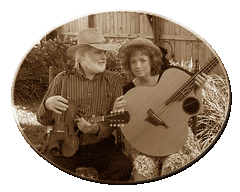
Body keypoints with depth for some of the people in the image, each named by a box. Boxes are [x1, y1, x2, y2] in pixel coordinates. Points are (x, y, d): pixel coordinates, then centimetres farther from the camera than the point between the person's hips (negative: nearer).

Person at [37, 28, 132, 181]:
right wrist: (47, 105, -16)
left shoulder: (113, 81, 4)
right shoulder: (62, 79, 3)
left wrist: (96, 129, -21)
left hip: (99, 146, 1)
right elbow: (44, 121, 8)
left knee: (123, 168, -25)